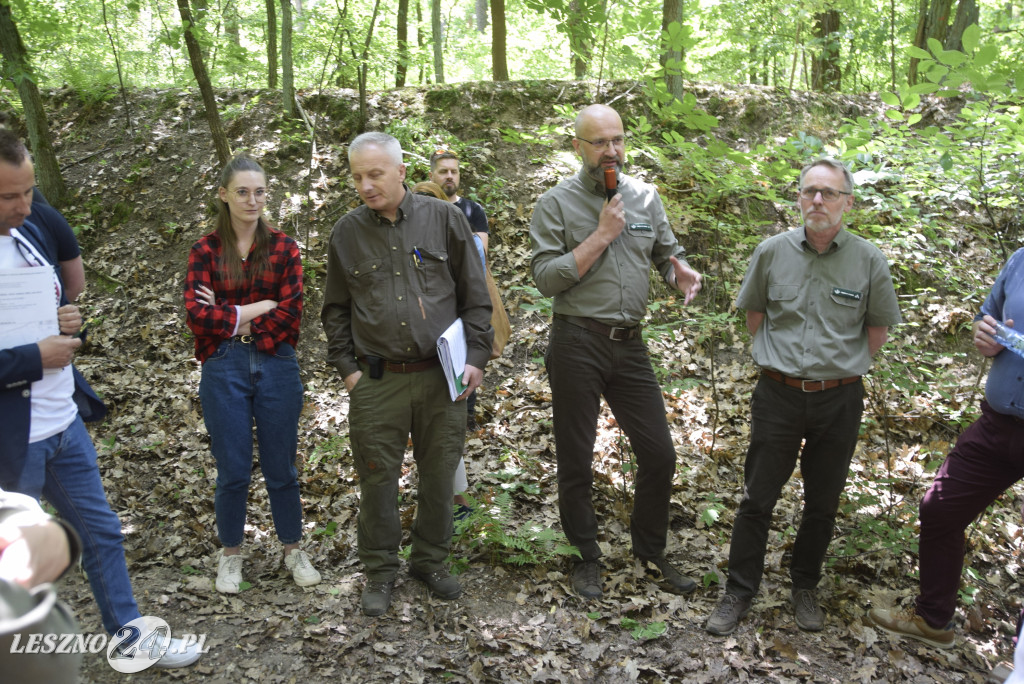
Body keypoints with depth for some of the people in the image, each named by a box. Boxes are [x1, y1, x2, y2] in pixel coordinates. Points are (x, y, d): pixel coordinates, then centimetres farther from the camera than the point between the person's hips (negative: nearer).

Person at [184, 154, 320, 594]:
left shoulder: (283, 248, 2)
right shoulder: (206, 251, 1)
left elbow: (291, 312, -8)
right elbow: (198, 315, -10)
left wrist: (230, 317, -9)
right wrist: (258, 310, -12)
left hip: (276, 365, 1)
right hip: (224, 369, 0)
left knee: (281, 467, 10)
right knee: (232, 470, 8)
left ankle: (293, 549, 29)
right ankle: (230, 554, 29)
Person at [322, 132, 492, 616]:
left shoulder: (445, 219, 1)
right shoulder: (346, 233, 6)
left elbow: (475, 297, 4)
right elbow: (335, 309, 13)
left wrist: (476, 357, -3)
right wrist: (346, 367, 4)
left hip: (442, 377, 0)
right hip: (376, 381, 1)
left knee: (439, 473, 10)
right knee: (377, 477, 7)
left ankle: (430, 561, 30)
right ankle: (380, 571, 25)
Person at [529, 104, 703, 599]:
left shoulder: (646, 197, 10)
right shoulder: (556, 203, -4)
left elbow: (666, 254, 16)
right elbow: (547, 279, -12)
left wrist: (680, 274, -8)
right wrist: (602, 234, -15)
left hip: (629, 344, 4)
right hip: (577, 344, -4)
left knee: (659, 454, 7)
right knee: (575, 460, 7)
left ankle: (650, 552, 29)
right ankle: (586, 558, 27)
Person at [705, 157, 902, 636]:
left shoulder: (868, 260, -4)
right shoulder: (772, 252, -3)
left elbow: (879, 326, 8)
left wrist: (844, 366, 6)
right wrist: (779, 361, 9)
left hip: (839, 400, 1)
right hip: (779, 395, 0)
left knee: (822, 503, 14)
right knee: (757, 499, 5)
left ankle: (805, 588, 34)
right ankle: (739, 592, 20)